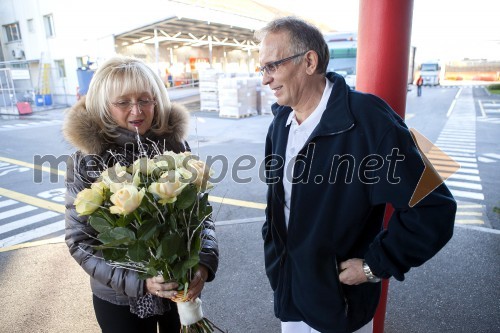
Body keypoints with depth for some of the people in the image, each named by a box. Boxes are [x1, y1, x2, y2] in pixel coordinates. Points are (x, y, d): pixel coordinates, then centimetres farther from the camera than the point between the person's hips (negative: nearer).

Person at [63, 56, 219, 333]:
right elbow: (79, 241, -11)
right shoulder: (85, 162, -13)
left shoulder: (175, 146, -10)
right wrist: (138, 282, -22)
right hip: (120, 300, -1)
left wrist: (205, 261, -20)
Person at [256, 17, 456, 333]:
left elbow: (433, 209, -22)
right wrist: (272, 249, 9)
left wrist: (373, 266, -17)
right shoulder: (281, 121, -2)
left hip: (339, 302, -5)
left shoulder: (369, 119, -24)